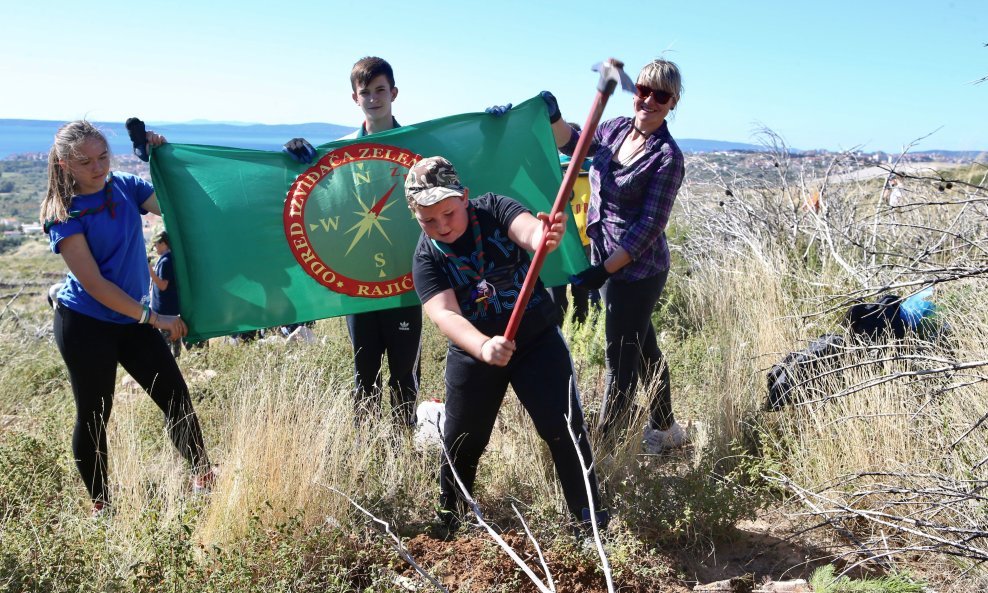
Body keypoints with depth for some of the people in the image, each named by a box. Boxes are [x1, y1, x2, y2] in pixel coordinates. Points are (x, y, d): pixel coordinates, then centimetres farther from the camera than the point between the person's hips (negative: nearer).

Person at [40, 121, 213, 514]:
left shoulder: (124, 186, 1)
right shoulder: (65, 215, -12)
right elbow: (94, 284, -17)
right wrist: (153, 318, -19)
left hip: (132, 318, 5)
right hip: (85, 324, -5)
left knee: (176, 396, 5)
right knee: (94, 416, 8)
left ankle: (202, 475, 21)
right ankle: (100, 504, 26)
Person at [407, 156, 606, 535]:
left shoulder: (493, 209, -14)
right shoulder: (425, 259, -14)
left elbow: (528, 229, -35)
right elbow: (444, 314, -30)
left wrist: (545, 237, -61)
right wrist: (483, 347, -51)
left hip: (537, 339, -1)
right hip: (473, 353, 1)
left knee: (565, 428, -7)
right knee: (461, 443, 12)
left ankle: (590, 518, 12)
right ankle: (448, 518, 39)